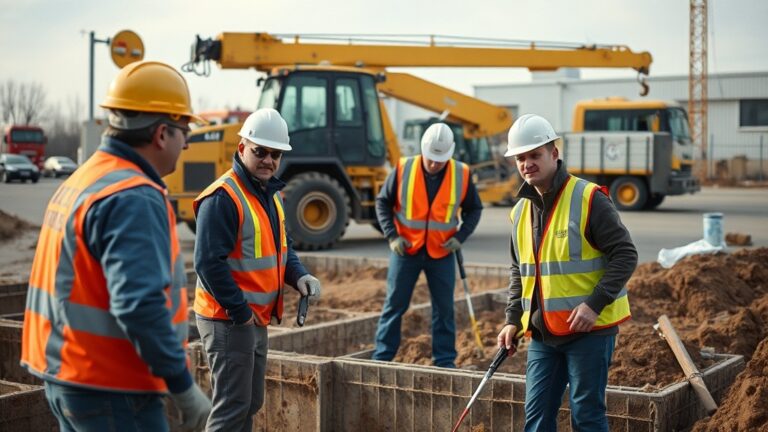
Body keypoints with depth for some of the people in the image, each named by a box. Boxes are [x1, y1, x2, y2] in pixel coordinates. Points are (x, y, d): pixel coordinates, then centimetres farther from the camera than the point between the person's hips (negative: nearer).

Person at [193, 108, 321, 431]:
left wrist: (299, 275, -1)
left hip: (257, 319, 9)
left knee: (251, 403, 16)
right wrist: (240, 312, -20)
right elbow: (208, 262, -24)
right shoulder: (223, 197, -19)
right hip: (228, 320, -9)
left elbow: (282, 246, 20)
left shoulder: (270, 194, 12)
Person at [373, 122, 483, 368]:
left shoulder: (462, 175, -5)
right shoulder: (403, 170, -8)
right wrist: (392, 235, -8)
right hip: (406, 250, -1)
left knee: (444, 308, 6)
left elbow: (474, 209, 8)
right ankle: (382, 357, 13)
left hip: (442, 253, 1)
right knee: (394, 304, 4)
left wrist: (461, 236, -7)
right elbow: (383, 202, 2)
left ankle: (445, 360, 16)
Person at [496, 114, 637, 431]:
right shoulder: (520, 211, 10)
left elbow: (625, 255, -13)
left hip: (589, 329, -6)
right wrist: (513, 320, 11)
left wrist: (595, 304, -20)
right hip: (542, 333, 7)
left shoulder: (588, 199, -11)